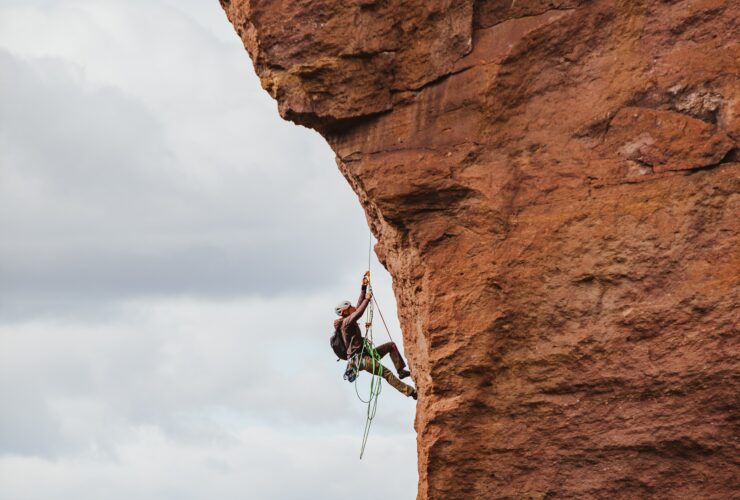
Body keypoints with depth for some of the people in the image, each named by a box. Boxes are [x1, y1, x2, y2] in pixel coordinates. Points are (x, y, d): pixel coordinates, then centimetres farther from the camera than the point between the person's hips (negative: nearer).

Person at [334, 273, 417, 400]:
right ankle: (410, 392, -29)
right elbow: (359, 312, -29)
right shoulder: (346, 322, -13)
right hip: (359, 359, -11)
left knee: (391, 345, 11)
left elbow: (358, 306, 20)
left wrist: (364, 287, 16)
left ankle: (401, 370, 3)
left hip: (365, 354, 11)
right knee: (386, 373, -23)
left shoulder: (349, 321, 15)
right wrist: (367, 299, -17)